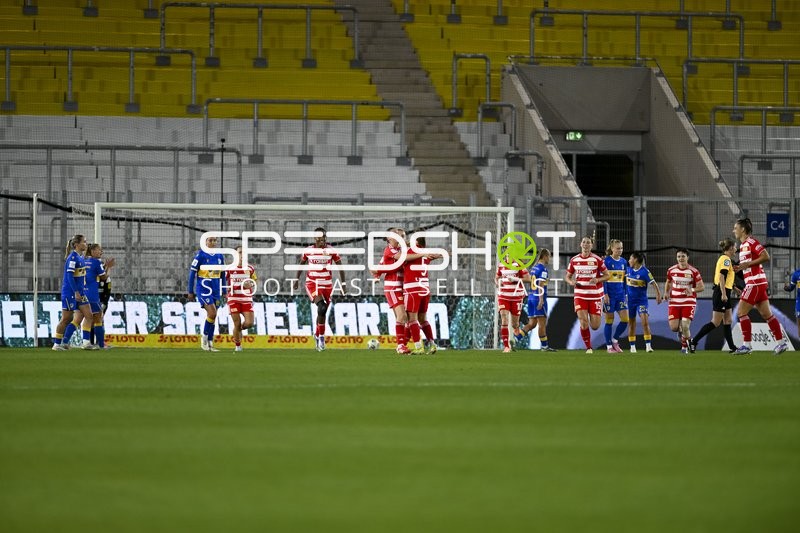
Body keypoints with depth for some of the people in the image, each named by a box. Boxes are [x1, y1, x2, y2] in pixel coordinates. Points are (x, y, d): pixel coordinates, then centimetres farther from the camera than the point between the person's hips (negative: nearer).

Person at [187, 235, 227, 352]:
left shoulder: (219, 256, 7)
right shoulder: (200, 255, -8)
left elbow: (222, 275, 16)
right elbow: (192, 272, -5)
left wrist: (224, 291, 14)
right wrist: (190, 291, -5)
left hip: (216, 289, 5)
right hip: (203, 289, -5)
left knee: (213, 316, 5)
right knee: (212, 313, -18)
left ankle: (210, 344, 11)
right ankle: (204, 337, 0)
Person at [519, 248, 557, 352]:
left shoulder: (534, 268, 15)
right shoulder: (543, 269, -10)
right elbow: (540, 285, -17)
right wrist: (541, 300, -21)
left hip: (531, 296, 8)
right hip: (539, 298, -8)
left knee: (532, 323, 8)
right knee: (542, 323, -1)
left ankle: (516, 339, -7)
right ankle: (544, 346, 3)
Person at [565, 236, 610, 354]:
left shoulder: (597, 259, -3)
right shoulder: (574, 260, 4)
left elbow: (606, 275, 3)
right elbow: (567, 276, 14)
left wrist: (597, 280, -17)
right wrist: (571, 282, -10)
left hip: (595, 296, -1)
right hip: (580, 295, 1)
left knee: (595, 326, -2)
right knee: (583, 323, -14)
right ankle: (588, 347, 3)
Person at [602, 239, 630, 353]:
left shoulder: (623, 262, 9)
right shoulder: (606, 261, -7)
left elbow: (624, 280, 15)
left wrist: (626, 294, 12)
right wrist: (605, 294, -14)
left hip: (620, 294, 5)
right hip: (610, 294, -5)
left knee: (625, 319, -4)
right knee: (609, 320, 1)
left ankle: (615, 340, 16)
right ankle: (609, 346, 9)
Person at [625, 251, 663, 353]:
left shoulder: (644, 271, -14)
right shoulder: (628, 270, 2)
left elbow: (654, 283, -14)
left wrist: (658, 294, -19)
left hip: (642, 300, -5)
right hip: (630, 300, 5)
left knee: (645, 322, -16)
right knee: (631, 323, 8)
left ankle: (648, 345, -15)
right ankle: (632, 346, 18)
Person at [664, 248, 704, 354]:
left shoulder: (693, 271, -7)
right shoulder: (671, 270, 3)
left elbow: (701, 287, -3)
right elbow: (668, 282, 21)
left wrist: (692, 290, -23)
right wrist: (666, 293, 3)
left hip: (689, 302, -3)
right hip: (674, 302, 3)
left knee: (685, 326, -16)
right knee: (673, 327, -7)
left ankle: (685, 346, 11)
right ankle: (681, 331, 31)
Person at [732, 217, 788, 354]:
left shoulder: (751, 242, -11)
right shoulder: (743, 245, 18)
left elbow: (766, 256, -19)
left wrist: (748, 264, -19)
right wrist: (739, 268, 9)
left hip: (755, 283, -10)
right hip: (753, 283, 10)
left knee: (741, 312, -9)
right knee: (766, 314, 9)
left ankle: (747, 344, -8)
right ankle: (781, 342, 10)